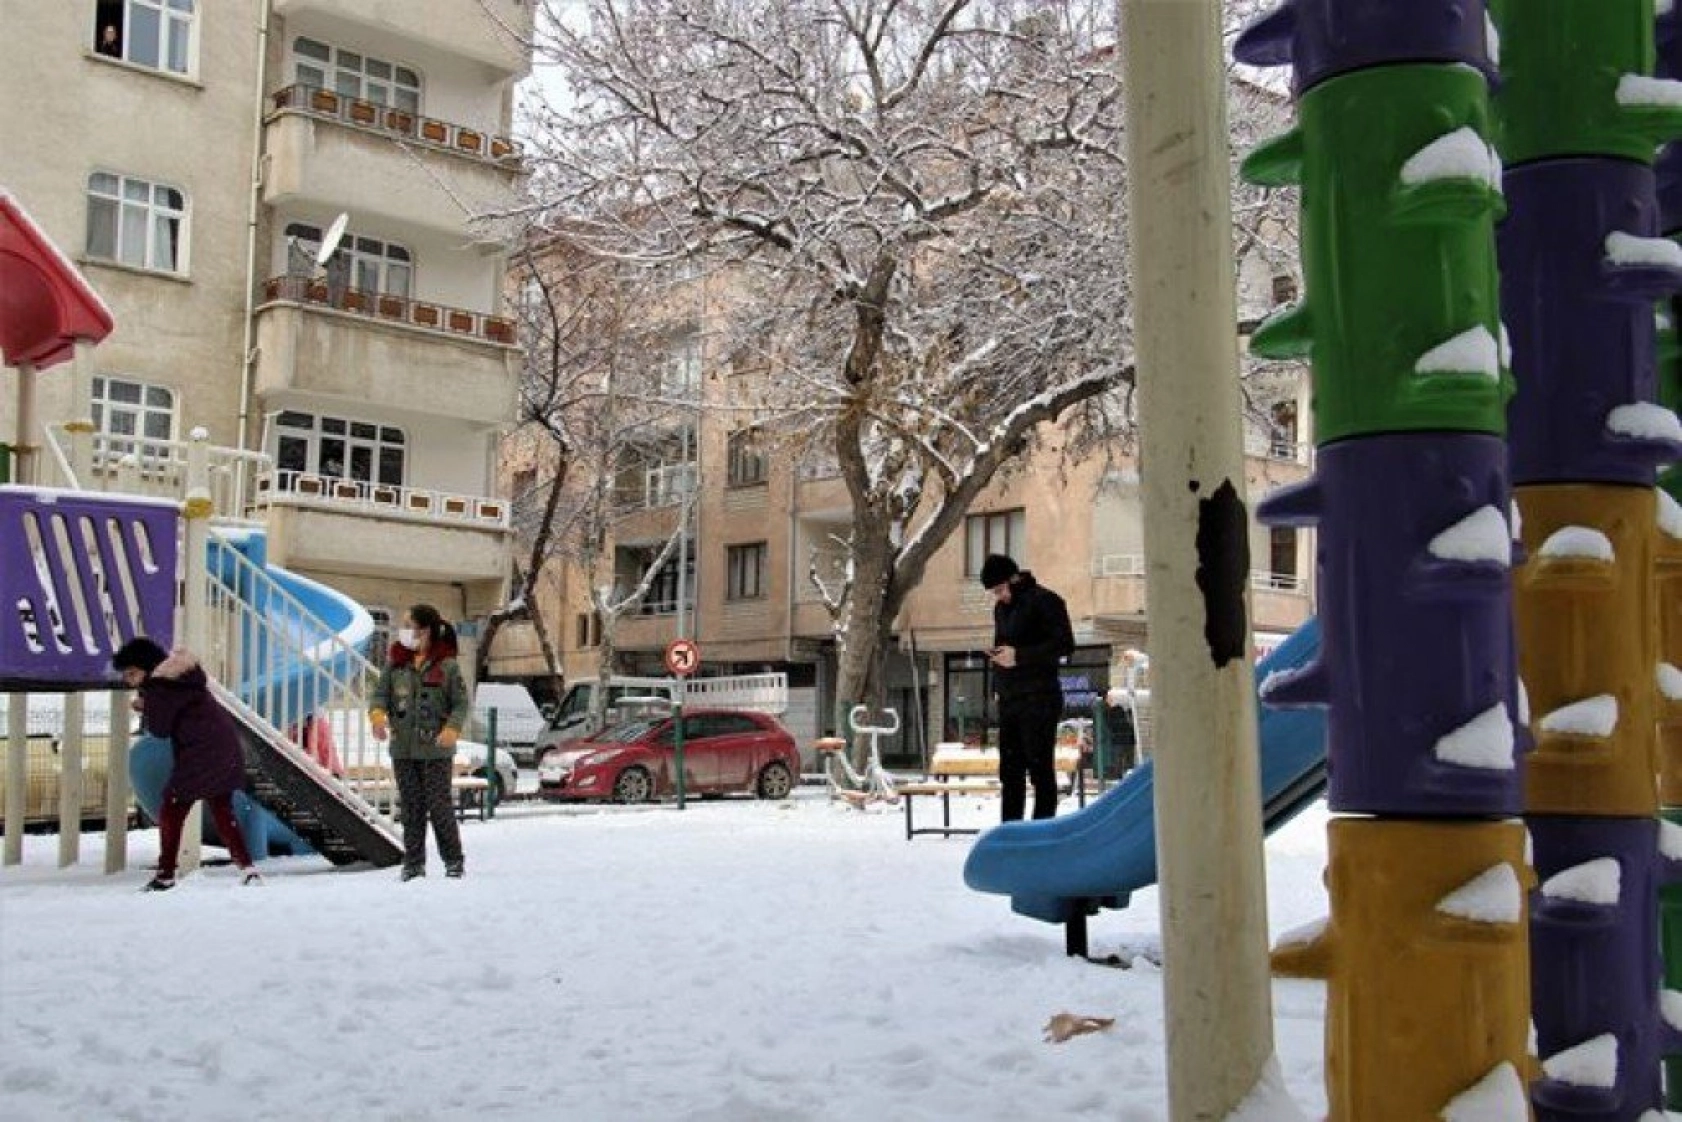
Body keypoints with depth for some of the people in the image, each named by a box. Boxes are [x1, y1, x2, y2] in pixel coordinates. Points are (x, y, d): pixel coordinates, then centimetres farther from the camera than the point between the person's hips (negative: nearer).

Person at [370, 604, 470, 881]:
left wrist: (452, 729, -19)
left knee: (439, 805, -1)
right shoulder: (396, 663, 5)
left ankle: (454, 860, 12)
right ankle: (413, 862, 16)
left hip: (436, 748, -4)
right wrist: (377, 714, -16)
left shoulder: (446, 665, -5)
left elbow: (462, 703, -3)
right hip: (402, 747, 4)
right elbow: (380, 693, 6)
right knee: (411, 806, 8)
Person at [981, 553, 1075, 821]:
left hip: (1039, 699, -8)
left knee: (1040, 769, -5)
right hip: (1009, 699, 8)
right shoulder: (1002, 607, 17)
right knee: (1009, 770, 8)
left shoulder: (1044, 600, -8)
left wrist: (1019, 656, -18)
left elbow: (1064, 645, -13)